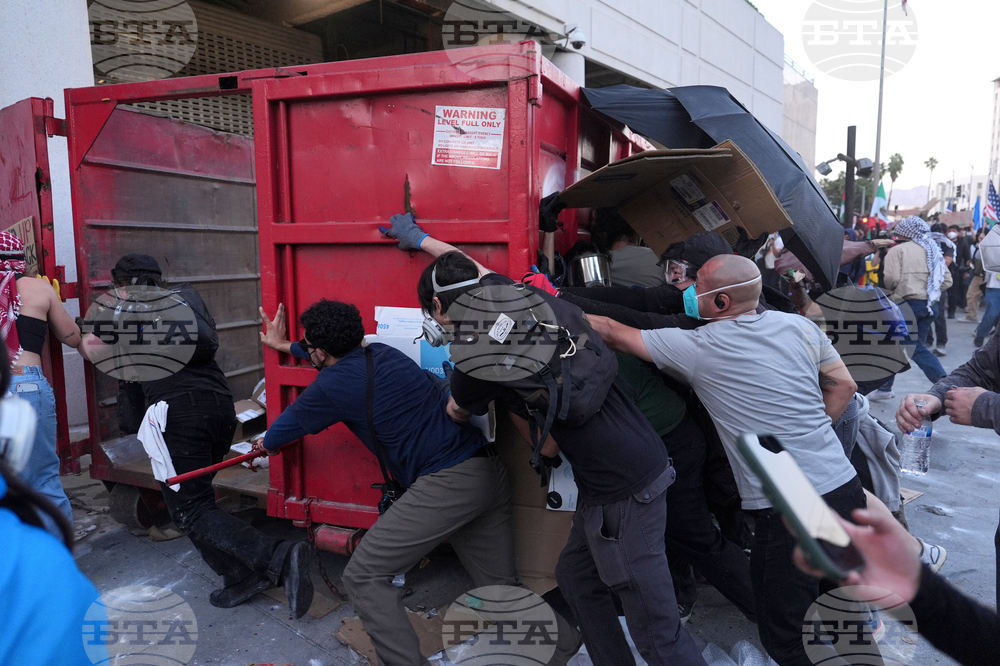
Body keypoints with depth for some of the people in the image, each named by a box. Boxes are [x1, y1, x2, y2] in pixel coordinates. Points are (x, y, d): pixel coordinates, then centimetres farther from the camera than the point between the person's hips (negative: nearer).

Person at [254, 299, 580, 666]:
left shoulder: (332, 386, -3)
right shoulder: (381, 352, 16)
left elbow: (286, 427, 17)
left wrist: (268, 444, 40)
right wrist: (286, 346, 52)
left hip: (446, 483, -9)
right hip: (490, 471, 9)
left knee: (364, 576, 2)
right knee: (500, 584, 17)